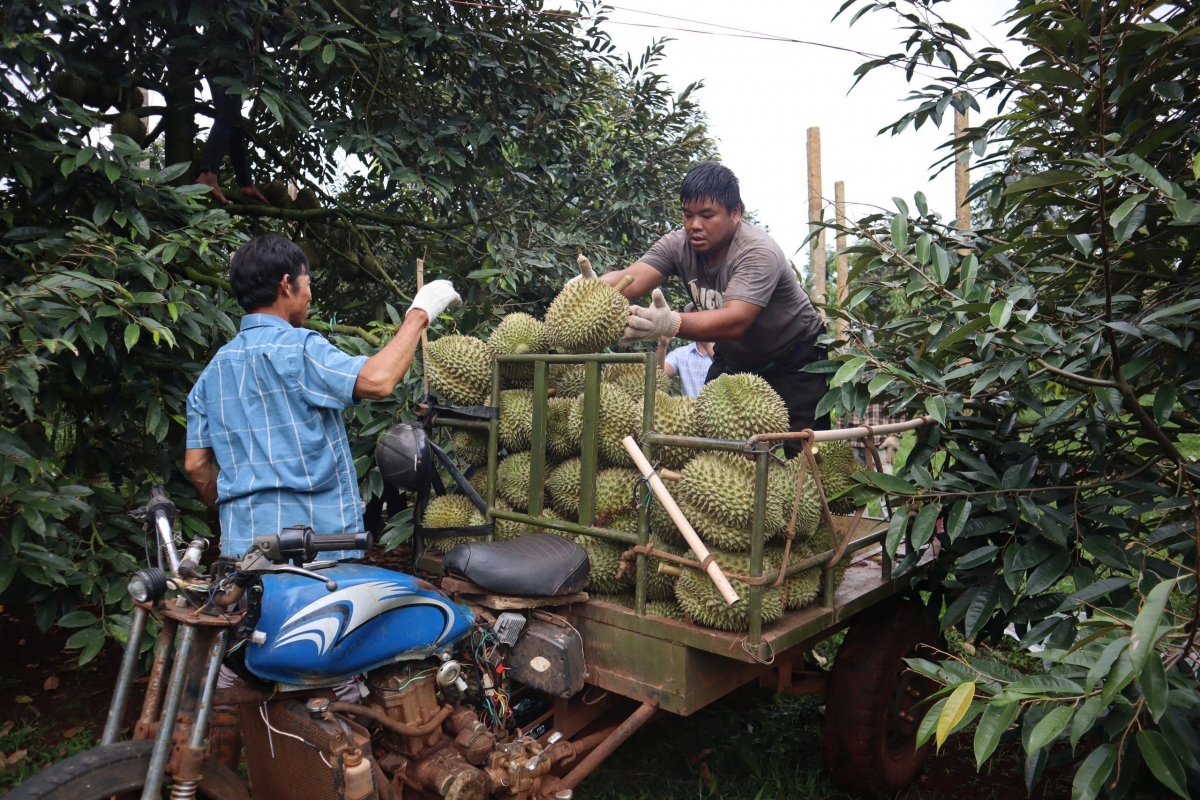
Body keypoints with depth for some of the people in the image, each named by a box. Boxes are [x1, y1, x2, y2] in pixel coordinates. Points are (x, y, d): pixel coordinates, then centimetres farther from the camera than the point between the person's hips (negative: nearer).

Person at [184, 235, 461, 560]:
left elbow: (196, 464, 13)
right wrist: (419, 314, -16)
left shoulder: (214, 367, 12)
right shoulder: (296, 347, -12)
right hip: (315, 542, -7)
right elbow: (377, 381, -27)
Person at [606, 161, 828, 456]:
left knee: (803, 453, -11)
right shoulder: (677, 245, -13)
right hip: (734, 360, 5)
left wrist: (671, 323, -62)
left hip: (795, 361, -5)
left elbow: (734, 321, -44)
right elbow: (630, 279, -28)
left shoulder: (758, 252, -30)